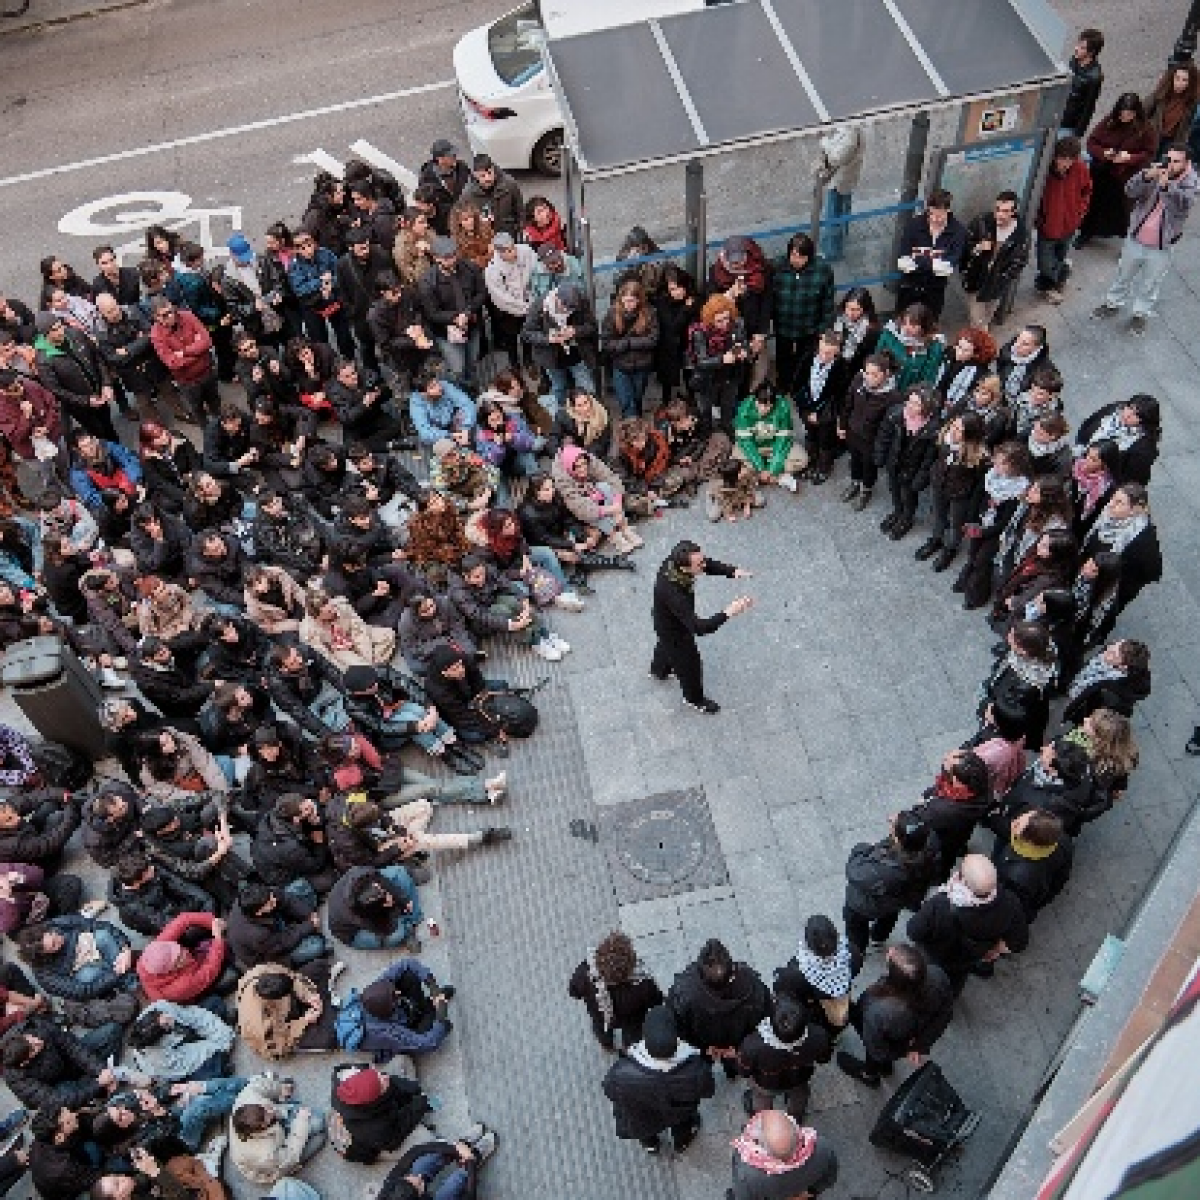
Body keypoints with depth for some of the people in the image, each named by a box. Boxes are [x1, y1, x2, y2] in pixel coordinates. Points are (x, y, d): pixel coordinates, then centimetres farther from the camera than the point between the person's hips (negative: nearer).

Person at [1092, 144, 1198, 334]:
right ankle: (1113, 303, 43)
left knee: (1150, 283, 14)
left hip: (1161, 247, -2)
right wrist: (1146, 176, -39)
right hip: (1136, 239, 2)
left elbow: (1184, 201, -33)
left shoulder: (1192, 182, -13)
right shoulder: (1156, 172, -8)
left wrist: (1166, 185, -52)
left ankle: (1141, 313, 35)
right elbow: (1130, 191, -18)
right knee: (1124, 275, 22)